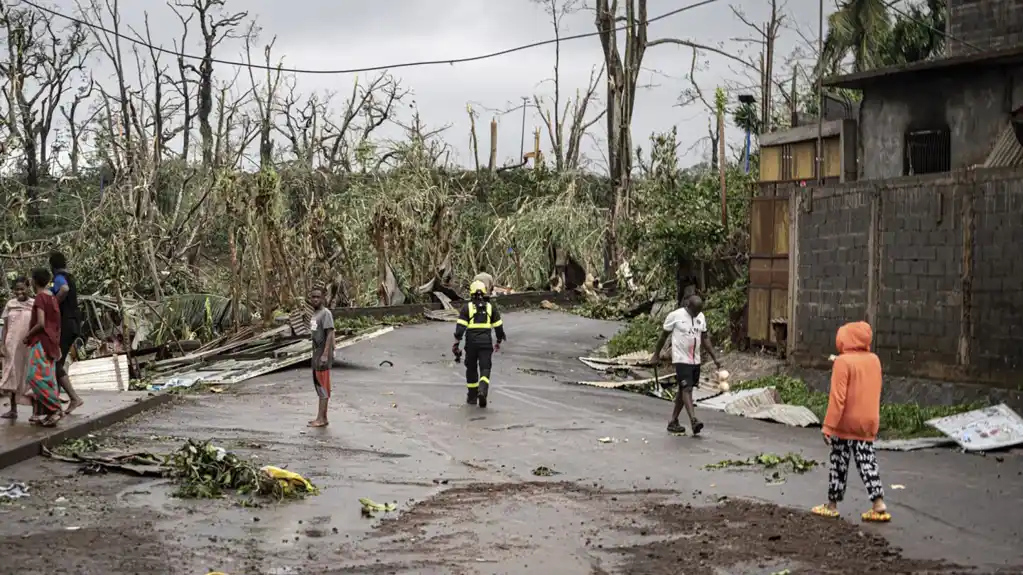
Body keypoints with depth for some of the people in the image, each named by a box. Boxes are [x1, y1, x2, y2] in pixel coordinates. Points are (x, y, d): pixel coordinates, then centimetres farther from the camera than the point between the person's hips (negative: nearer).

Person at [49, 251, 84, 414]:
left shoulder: (59, 278, -11)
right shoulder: (70, 278, 18)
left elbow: (64, 289, -34)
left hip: (64, 324, -9)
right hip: (74, 323, 9)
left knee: (55, 364, -7)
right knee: (59, 363, 13)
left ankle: (74, 398, -16)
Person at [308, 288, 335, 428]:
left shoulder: (326, 313, -14)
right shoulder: (314, 314, 15)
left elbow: (330, 334, -21)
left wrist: (325, 354, -27)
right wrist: (316, 353, 18)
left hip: (323, 354, -10)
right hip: (316, 353, 10)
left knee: (322, 385, -8)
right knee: (318, 384, 12)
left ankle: (321, 418, -8)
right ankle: (323, 417, 18)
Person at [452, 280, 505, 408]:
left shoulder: (466, 307, 1)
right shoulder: (491, 307, 8)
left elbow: (460, 327, -7)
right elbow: (499, 326, 8)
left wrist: (456, 344, -6)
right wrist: (499, 342, 21)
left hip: (471, 343, 0)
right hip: (486, 342, 0)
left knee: (471, 369, 16)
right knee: (485, 370, -1)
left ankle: (472, 397, 22)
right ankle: (482, 391, -28)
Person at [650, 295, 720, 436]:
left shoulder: (701, 317, 7)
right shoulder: (675, 316, -10)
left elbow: (705, 339, 14)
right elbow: (663, 336, 0)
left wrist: (714, 358, 9)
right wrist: (656, 355, 6)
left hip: (695, 361, 6)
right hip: (681, 359, -6)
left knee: (683, 390, 11)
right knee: (687, 389, -16)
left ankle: (673, 422, 19)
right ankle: (694, 420, -27)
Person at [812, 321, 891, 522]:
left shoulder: (843, 362, -16)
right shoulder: (874, 360, 5)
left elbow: (837, 398, -18)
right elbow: (874, 393, 14)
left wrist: (828, 426, -15)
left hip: (845, 424, -5)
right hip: (868, 423, 5)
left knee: (839, 464, 5)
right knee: (867, 462, 7)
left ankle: (832, 505, 14)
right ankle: (879, 506, -2)